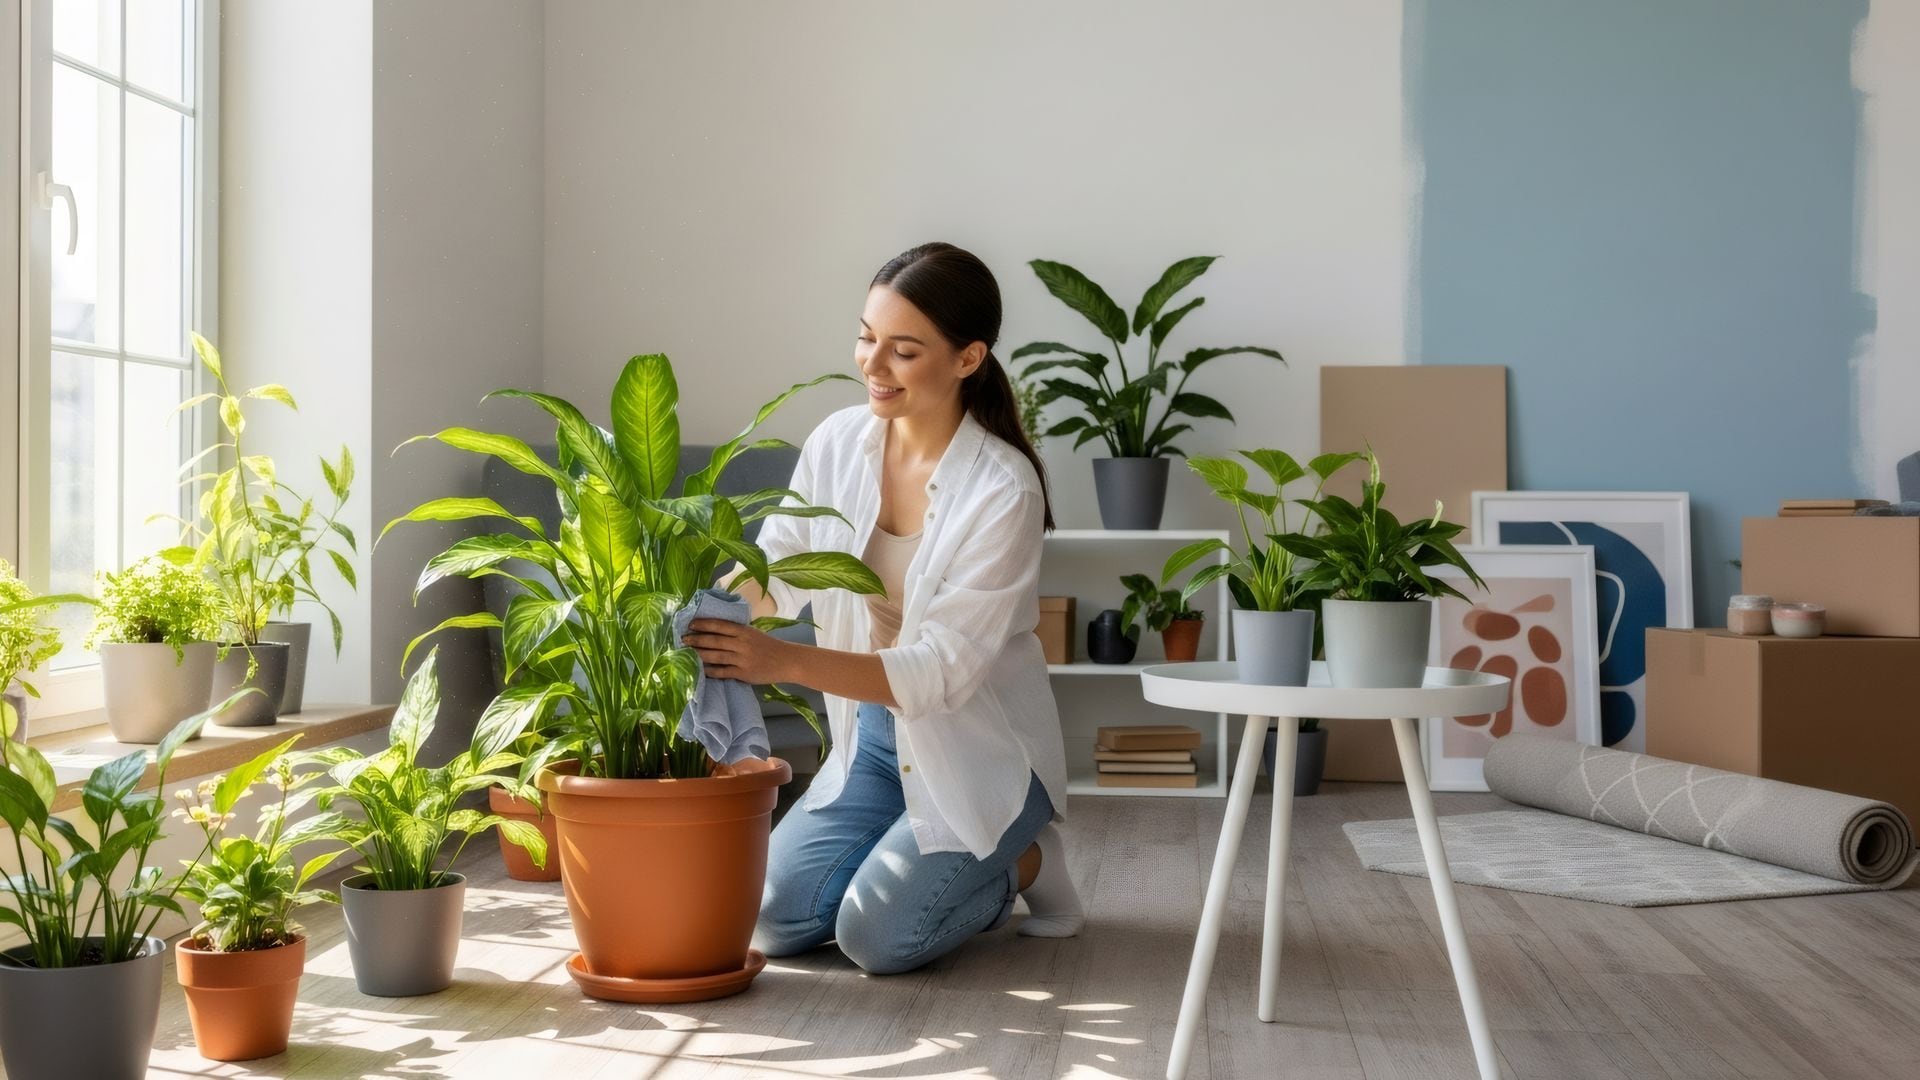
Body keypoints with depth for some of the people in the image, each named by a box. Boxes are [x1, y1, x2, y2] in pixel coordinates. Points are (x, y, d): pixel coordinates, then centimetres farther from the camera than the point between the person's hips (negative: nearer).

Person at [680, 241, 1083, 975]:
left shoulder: (1003, 489, -25)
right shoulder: (837, 442, -8)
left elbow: (942, 672, -30)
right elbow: (776, 576, -4)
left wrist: (786, 662, -42)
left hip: (980, 750, -5)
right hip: (874, 736, 6)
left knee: (877, 935, -17)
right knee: (775, 918, -5)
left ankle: (1022, 862, 12)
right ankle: (931, 858, 22)